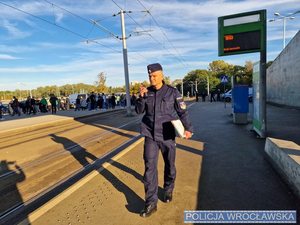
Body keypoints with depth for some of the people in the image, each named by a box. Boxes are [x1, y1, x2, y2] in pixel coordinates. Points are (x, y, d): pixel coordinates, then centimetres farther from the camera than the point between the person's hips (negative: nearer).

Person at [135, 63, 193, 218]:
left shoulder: (172, 92, -5)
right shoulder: (147, 92, 3)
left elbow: (182, 112, -4)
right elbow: (139, 111, 3)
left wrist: (188, 128, -18)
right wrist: (141, 97, -13)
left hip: (167, 136, -1)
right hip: (150, 135, 2)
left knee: (169, 165, 14)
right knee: (150, 167, -2)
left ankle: (168, 190, 40)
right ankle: (151, 203, 10)